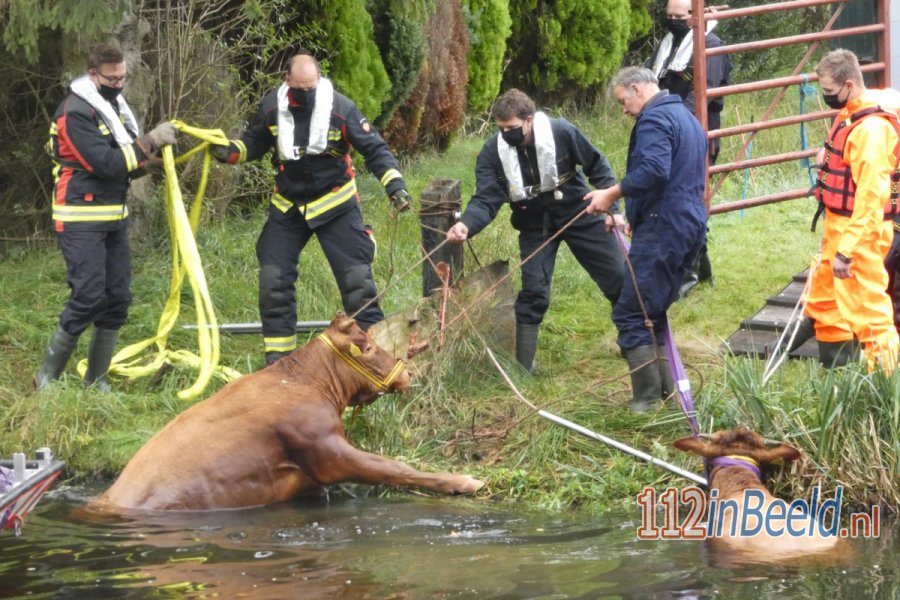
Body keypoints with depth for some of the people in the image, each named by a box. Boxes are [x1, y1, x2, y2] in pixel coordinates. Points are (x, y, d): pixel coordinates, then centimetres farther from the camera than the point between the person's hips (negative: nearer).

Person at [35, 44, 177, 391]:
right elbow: (105, 164, -23)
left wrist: (151, 159, -2)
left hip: (114, 218, 8)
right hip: (81, 221, -8)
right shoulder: (76, 112, -15)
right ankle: (46, 379, -5)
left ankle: (96, 381, 14)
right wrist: (148, 143, -22)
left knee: (118, 298, 4)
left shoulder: (115, 107, 13)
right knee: (88, 297, -15)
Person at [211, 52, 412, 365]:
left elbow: (374, 148, -11)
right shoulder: (271, 106, -8)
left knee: (356, 275, -5)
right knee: (273, 278, 2)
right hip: (287, 207, 3)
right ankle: (278, 355, 13)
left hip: (335, 205, -3)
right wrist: (231, 152, -11)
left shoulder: (340, 107, -16)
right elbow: (255, 141, 10)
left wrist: (394, 183, -23)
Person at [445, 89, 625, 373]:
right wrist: (467, 225, -43)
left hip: (579, 214, 0)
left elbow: (598, 167, -7)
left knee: (619, 278, 3)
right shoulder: (493, 152, -19)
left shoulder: (561, 133, -22)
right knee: (533, 293, -6)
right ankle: (522, 367, 4)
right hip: (535, 226, 0)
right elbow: (486, 200, -22)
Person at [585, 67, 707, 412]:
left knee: (631, 314, -8)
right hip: (691, 226, 10)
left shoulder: (654, 119, -11)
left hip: (662, 228, -10)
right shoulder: (687, 117, 22)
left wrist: (613, 194, -21)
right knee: (653, 312, 18)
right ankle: (666, 389, 18)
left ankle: (647, 398, -11)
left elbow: (653, 170, -28)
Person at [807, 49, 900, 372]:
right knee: (824, 299, 22)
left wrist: (846, 250, -30)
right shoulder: (849, 115, 7)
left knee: (868, 311, -8)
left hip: (861, 233, -11)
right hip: (838, 225, 11)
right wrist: (836, 242, 18)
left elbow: (871, 197, -28)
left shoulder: (871, 128, -24)